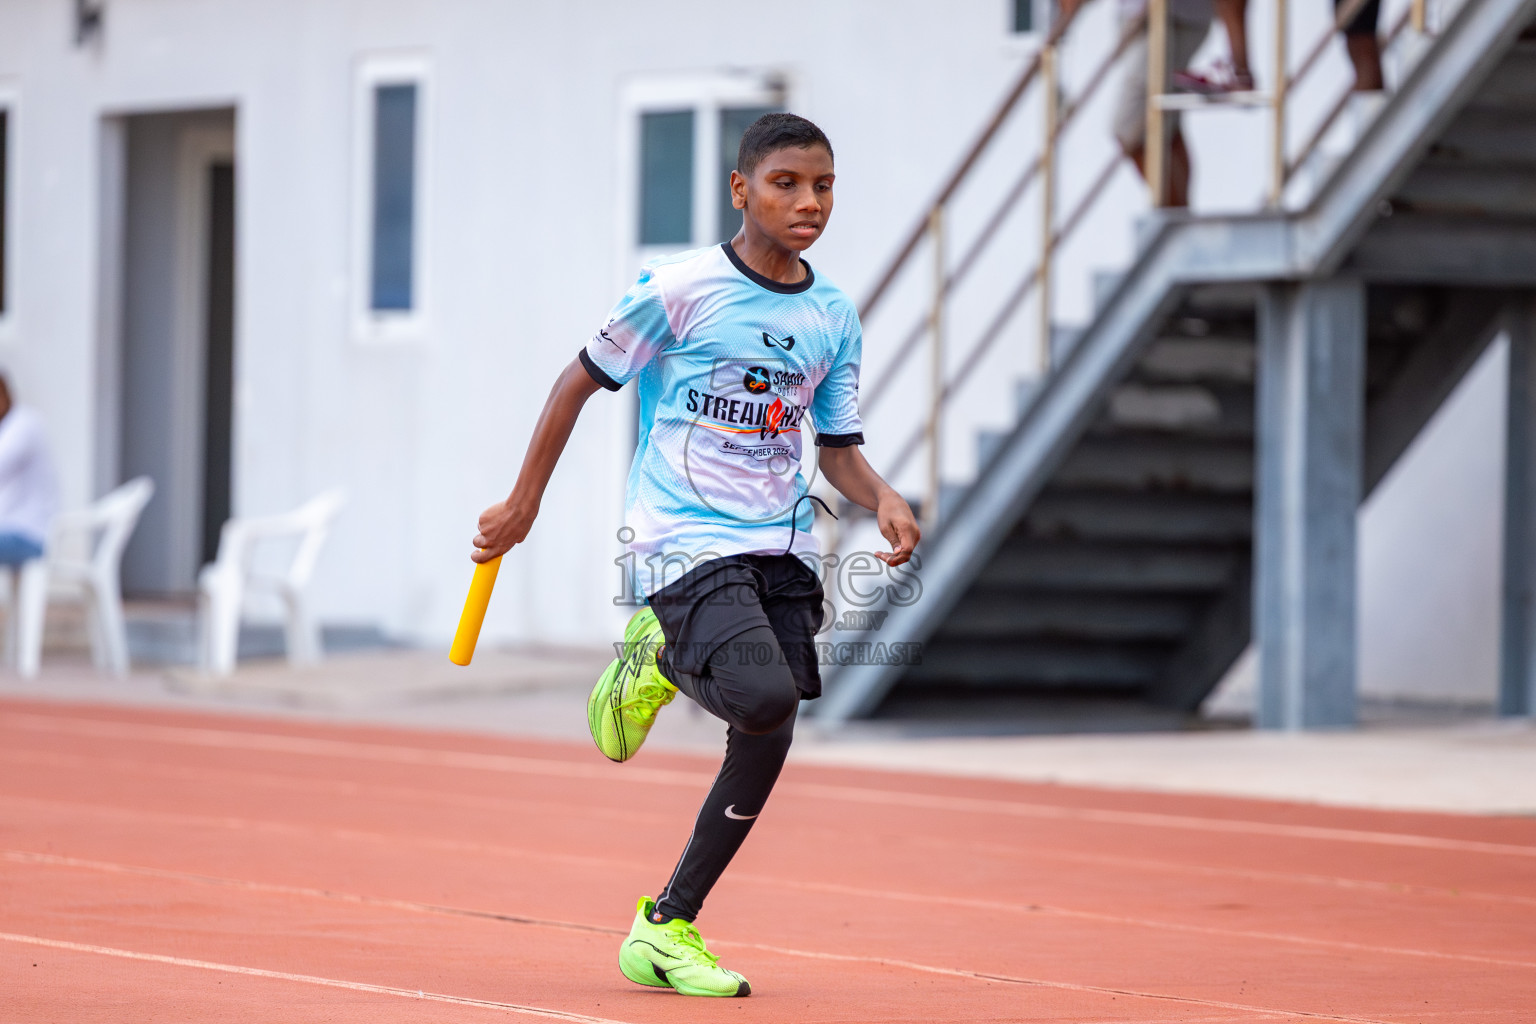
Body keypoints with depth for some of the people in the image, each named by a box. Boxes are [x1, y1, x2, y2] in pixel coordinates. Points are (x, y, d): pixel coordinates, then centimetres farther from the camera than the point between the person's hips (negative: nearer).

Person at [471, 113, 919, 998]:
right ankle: (662, 661, 6)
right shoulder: (680, 290, -6)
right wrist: (524, 505, 6)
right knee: (764, 697, -28)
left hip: (781, 545, 6)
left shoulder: (835, 318, 9)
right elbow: (582, 379, 3)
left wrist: (884, 500, -8)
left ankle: (667, 927, 14)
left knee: (767, 743, 0)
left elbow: (840, 447, 14)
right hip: (686, 539, -6)